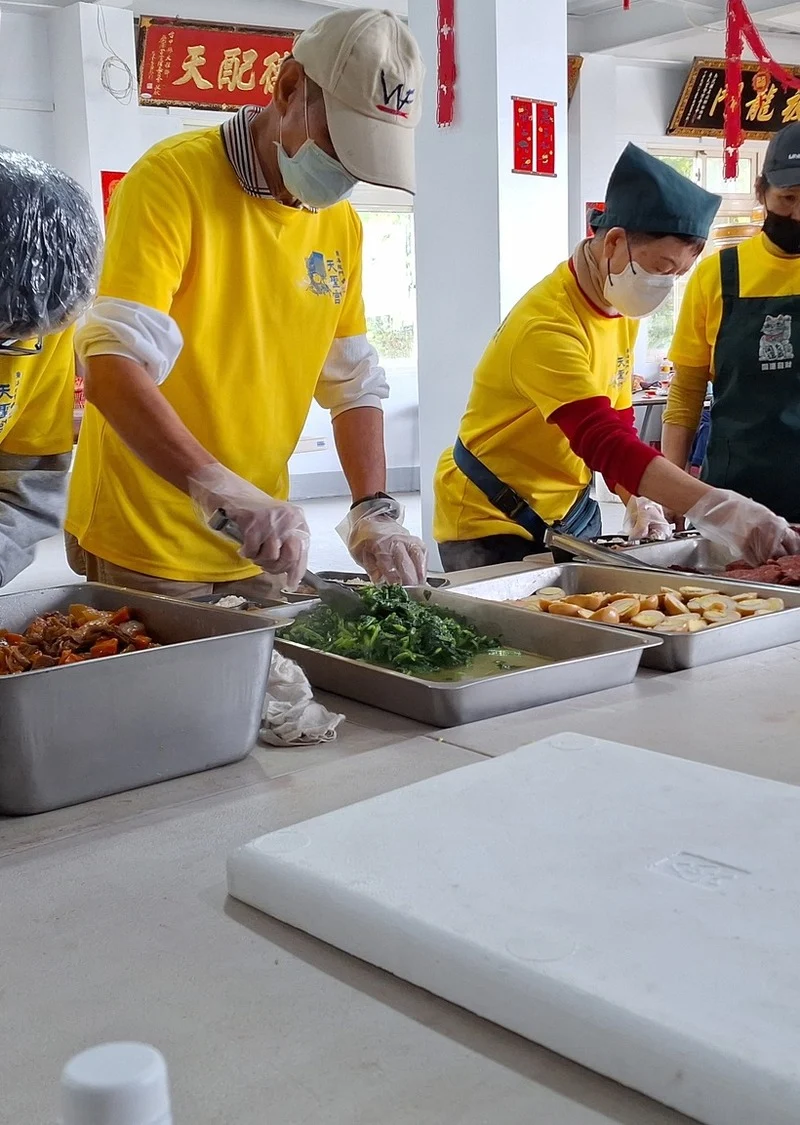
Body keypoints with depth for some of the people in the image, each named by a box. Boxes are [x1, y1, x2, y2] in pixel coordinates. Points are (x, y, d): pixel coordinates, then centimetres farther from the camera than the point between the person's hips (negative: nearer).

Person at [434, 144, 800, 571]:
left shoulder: (621, 308, 2)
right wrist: (715, 508, -46)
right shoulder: (546, 328, -27)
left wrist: (639, 501, -9)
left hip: (569, 513, 8)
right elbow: (602, 442, -38)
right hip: (493, 524, -8)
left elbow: (617, 423, 8)